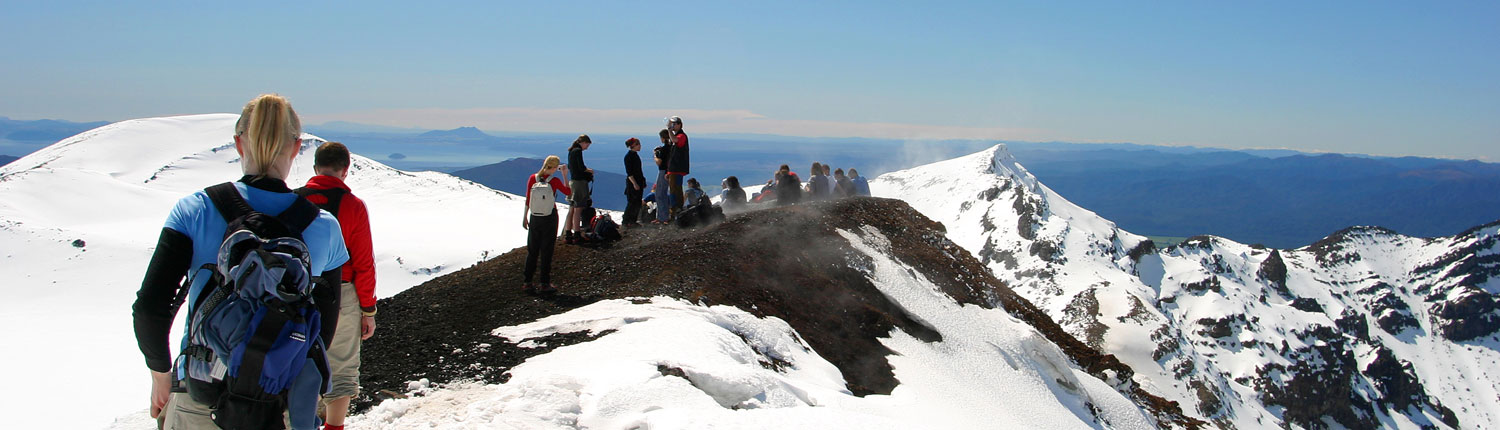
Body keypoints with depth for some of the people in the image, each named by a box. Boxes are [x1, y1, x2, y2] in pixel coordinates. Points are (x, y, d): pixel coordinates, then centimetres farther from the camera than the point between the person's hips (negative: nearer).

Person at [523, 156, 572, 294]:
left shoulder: (532, 178, -3)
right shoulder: (554, 181, -11)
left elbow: (527, 199, 2)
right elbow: (569, 193, 1)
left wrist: (525, 217, 11)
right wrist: (565, 175, 1)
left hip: (535, 218, 3)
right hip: (550, 217, -3)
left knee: (532, 250, 11)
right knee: (547, 251, 4)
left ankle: (527, 282, 13)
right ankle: (545, 284, 5)